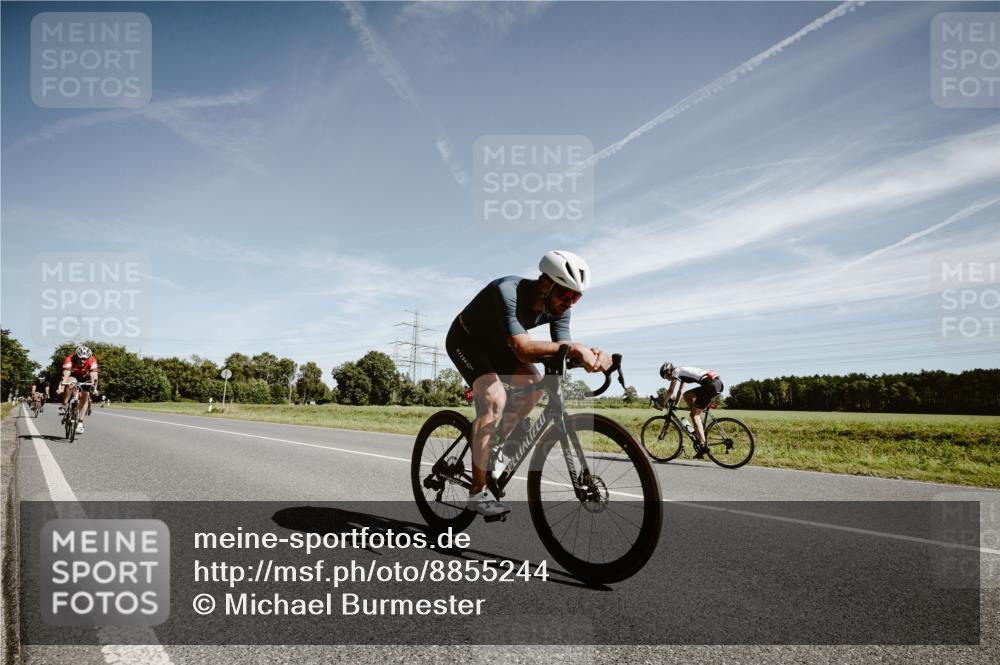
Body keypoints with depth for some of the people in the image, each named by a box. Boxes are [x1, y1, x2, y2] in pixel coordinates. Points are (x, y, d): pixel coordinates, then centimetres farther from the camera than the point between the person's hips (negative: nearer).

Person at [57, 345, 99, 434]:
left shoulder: (92, 360, -34)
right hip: (73, 375, -1)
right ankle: (64, 406, -21)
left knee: (85, 396, -12)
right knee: (71, 383, -35)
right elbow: (66, 375, -43)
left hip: (85, 377, 1)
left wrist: (94, 388, -53)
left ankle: (80, 423, -6)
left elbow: (94, 377, -41)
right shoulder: (70, 359, -35)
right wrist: (61, 387, -55)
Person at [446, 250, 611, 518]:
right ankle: (477, 493, -20)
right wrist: (573, 347, -53)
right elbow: (523, 349, -46)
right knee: (495, 398, -25)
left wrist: (590, 355, -41)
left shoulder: (558, 308, -17)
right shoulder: (507, 291, -38)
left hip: (494, 343, 7)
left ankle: (498, 440, 12)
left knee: (534, 385, -10)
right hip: (465, 340, -7)